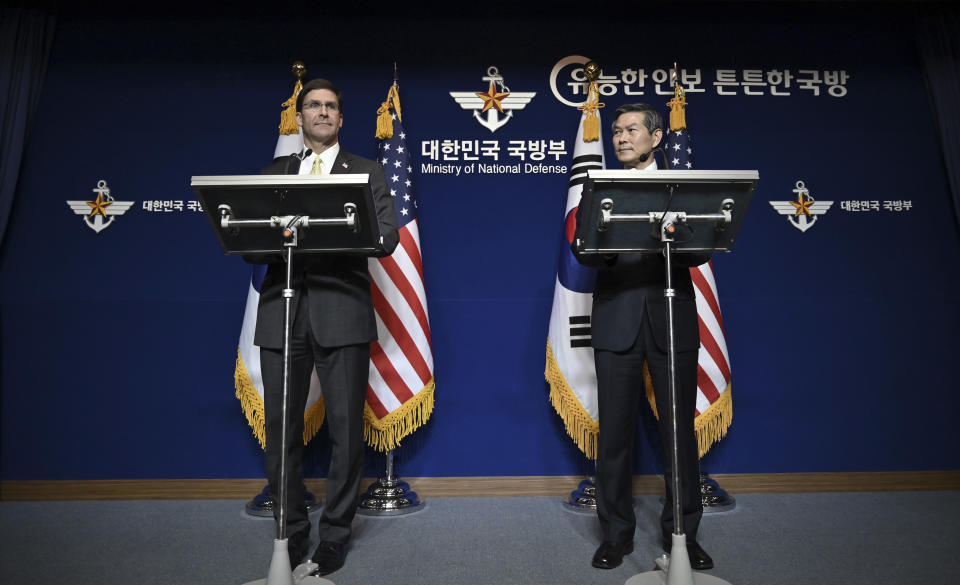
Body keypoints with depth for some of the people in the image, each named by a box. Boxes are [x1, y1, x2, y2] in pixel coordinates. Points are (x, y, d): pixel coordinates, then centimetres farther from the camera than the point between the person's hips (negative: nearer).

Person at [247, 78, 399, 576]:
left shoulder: (367, 173, 12)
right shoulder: (273, 174, 19)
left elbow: (386, 237, -1)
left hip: (342, 313, -2)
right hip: (282, 311, 3)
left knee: (345, 428, 2)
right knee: (281, 428, 7)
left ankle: (335, 533, 20)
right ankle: (291, 530, 25)